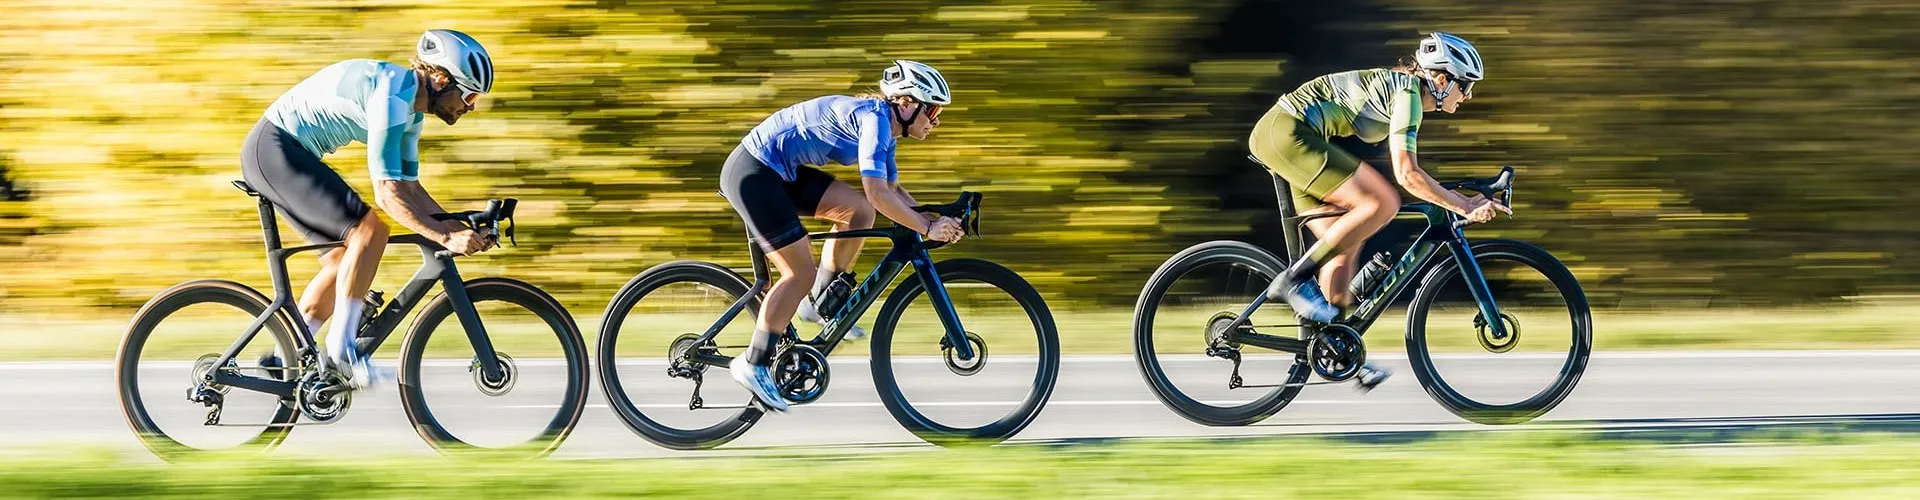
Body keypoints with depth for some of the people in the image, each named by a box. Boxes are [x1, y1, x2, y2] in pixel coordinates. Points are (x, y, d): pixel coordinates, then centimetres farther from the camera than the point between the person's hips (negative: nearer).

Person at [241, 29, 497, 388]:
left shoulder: (412, 106, 10)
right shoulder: (392, 96, -22)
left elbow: (409, 187, 16)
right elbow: (388, 193, -26)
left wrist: (460, 229, 5)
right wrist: (446, 238, -29)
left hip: (289, 153, 11)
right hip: (274, 148, -11)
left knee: (346, 258, 10)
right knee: (370, 230, -19)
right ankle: (341, 351, -15)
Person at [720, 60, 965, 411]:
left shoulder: (883, 124, 10)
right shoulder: (874, 119, -19)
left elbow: (892, 189, 21)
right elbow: (877, 193, -28)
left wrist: (934, 219, 7)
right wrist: (927, 228, -21)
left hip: (781, 172, 10)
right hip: (752, 174, -10)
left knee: (860, 212, 4)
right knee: (802, 274, -9)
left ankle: (820, 303, 13)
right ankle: (754, 365, -4)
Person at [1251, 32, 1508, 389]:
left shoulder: (1401, 86, 18)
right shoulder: (1407, 92, -12)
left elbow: (1407, 171, 26)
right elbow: (1406, 174, -18)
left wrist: (1460, 198, 20)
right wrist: (1461, 206, -11)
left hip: (1276, 135, 11)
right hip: (1288, 133, -11)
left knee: (1347, 242, 11)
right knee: (1382, 204, -16)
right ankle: (1295, 279, -13)